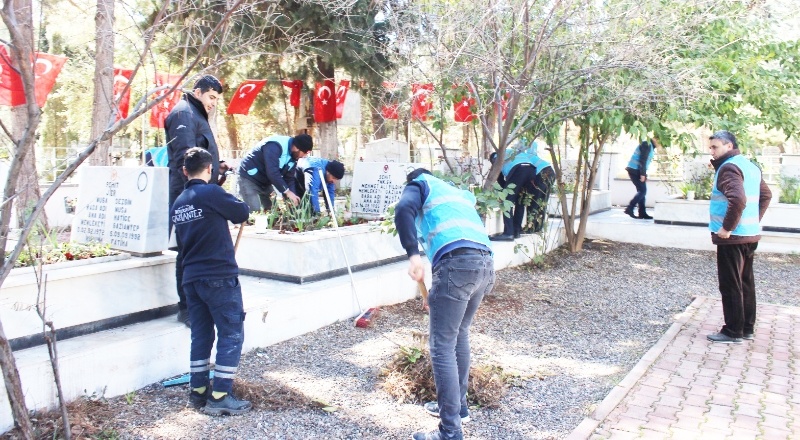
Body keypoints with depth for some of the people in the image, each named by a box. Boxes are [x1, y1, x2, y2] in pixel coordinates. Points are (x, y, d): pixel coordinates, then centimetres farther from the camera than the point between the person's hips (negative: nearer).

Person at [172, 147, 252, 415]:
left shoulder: (178, 203, 10)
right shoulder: (212, 193, -12)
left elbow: (182, 240, 17)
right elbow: (242, 213, -3)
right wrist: (231, 206, 17)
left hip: (191, 278, 7)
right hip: (220, 277, -7)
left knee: (200, 335, 15)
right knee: (231, 335, 1)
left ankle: (198, 392, 21)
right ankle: (220, 397, 2)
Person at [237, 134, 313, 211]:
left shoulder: (293, 156, -2)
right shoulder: (275, 146, -30)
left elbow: (289, 178, 0)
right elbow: (272, 172, -37)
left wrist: (293, 195, -15)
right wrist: (287, 191, -34)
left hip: (265, 182, 9)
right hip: (249, 178, -9)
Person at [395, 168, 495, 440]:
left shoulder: (420, 183, 17)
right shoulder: (458, 193, 37)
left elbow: (403, 209, -8)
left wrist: (413, 254, -14)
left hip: (457, 263, -8)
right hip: (485, 263, 8)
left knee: (442, 347, -2)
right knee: (459, 335, 23)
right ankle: (457, 405, 36)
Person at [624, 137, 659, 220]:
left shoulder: (650, 146, 20)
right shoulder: (647, 144, -11)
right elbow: (642, 160, -19)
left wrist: (644, 174, 19)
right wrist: (642, 174, -22)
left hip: (635, 171, 10)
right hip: (635, 170, -10)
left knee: (641, 191, 8)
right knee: (642, 190, -11)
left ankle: (642, 213, 10)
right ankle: (629, 209, -11)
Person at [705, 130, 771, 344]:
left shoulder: (729, 167, -15)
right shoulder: (751, 166, 15)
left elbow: (738, 199, -30)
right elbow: (766, 195, 24)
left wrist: (727, 228, -22)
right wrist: (755, 220, 21)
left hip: (732, 237, -10)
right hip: (751, 234, 10)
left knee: (730, 286, -2)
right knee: (746, 282, 16)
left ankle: (733, 332, 5)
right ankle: (747, 328, 24)